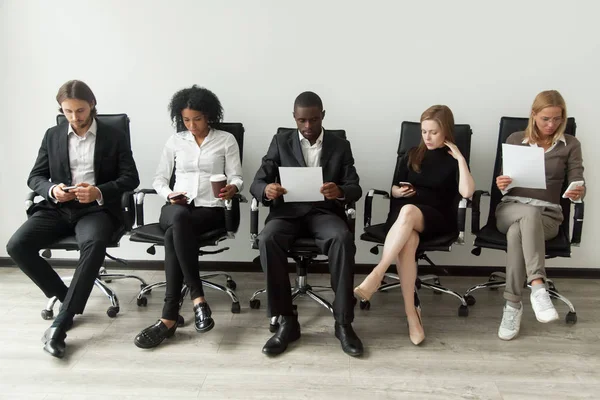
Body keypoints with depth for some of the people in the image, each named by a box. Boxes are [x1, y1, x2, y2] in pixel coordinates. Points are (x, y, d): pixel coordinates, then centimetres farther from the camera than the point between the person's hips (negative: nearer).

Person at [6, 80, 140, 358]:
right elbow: (35, 177, 11)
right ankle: (63, 295, -2)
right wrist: (52, 190, -13)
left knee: (94, 244, -37)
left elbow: (131, 178, -2)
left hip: (96, 208, -3)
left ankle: (61, 322, -30)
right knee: (16, 245, -22)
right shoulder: (52, 136, 13)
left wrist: (99, 192, -20)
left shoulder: (115, 137, 5)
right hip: (57, 208, 4)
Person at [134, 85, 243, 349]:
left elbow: (236, 177, 4)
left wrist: (232, 188, -20)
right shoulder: (174, 141, 16)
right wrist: (168, 194, -6)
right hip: (176, 208, 2)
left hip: (211, 209, -2)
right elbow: (159, 179, 16)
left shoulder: (226, 140, 9)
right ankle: (197, 297, -36)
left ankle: (169, 317, -31)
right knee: (179, 219, -38)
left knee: (174, 234, -35)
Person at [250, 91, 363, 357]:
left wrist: (339, 192, -25)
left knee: (343, 239, -34)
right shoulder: (280, 142, 10)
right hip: (288, 211, 1)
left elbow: (355, 189, 1)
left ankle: (343, 322, -22)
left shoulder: (340, 146, 10)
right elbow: (256, 184, 3)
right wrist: (267, 190, -23)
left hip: (324, 212, 0)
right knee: (267, 240, -33)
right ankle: (287, 321, -21)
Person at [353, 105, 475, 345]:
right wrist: (399, 191, -3)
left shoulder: (452, 160, 8)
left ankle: (376, 275, -40)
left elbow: (467, 192, -9)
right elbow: (394, 189, 20)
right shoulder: (412, 155, 17)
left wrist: (461, 159, -8)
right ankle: (411, 312, -34)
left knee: (408, 211, -39)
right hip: (402, 214, 2)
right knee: (407, 241, -35)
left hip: (436, 217, -2)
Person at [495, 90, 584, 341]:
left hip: (548, 215, 0)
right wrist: (501, 185, -15)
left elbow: (576, 185, 5)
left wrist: (578, 193, -20)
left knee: (516, 232, -36)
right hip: (510, 209, 0)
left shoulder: (571, 145, 11)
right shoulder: (515, 139, 12)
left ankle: (513, 303, -32)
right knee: (530, 213, -38)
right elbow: (505, 185, 10)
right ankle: (538, 286, -44)